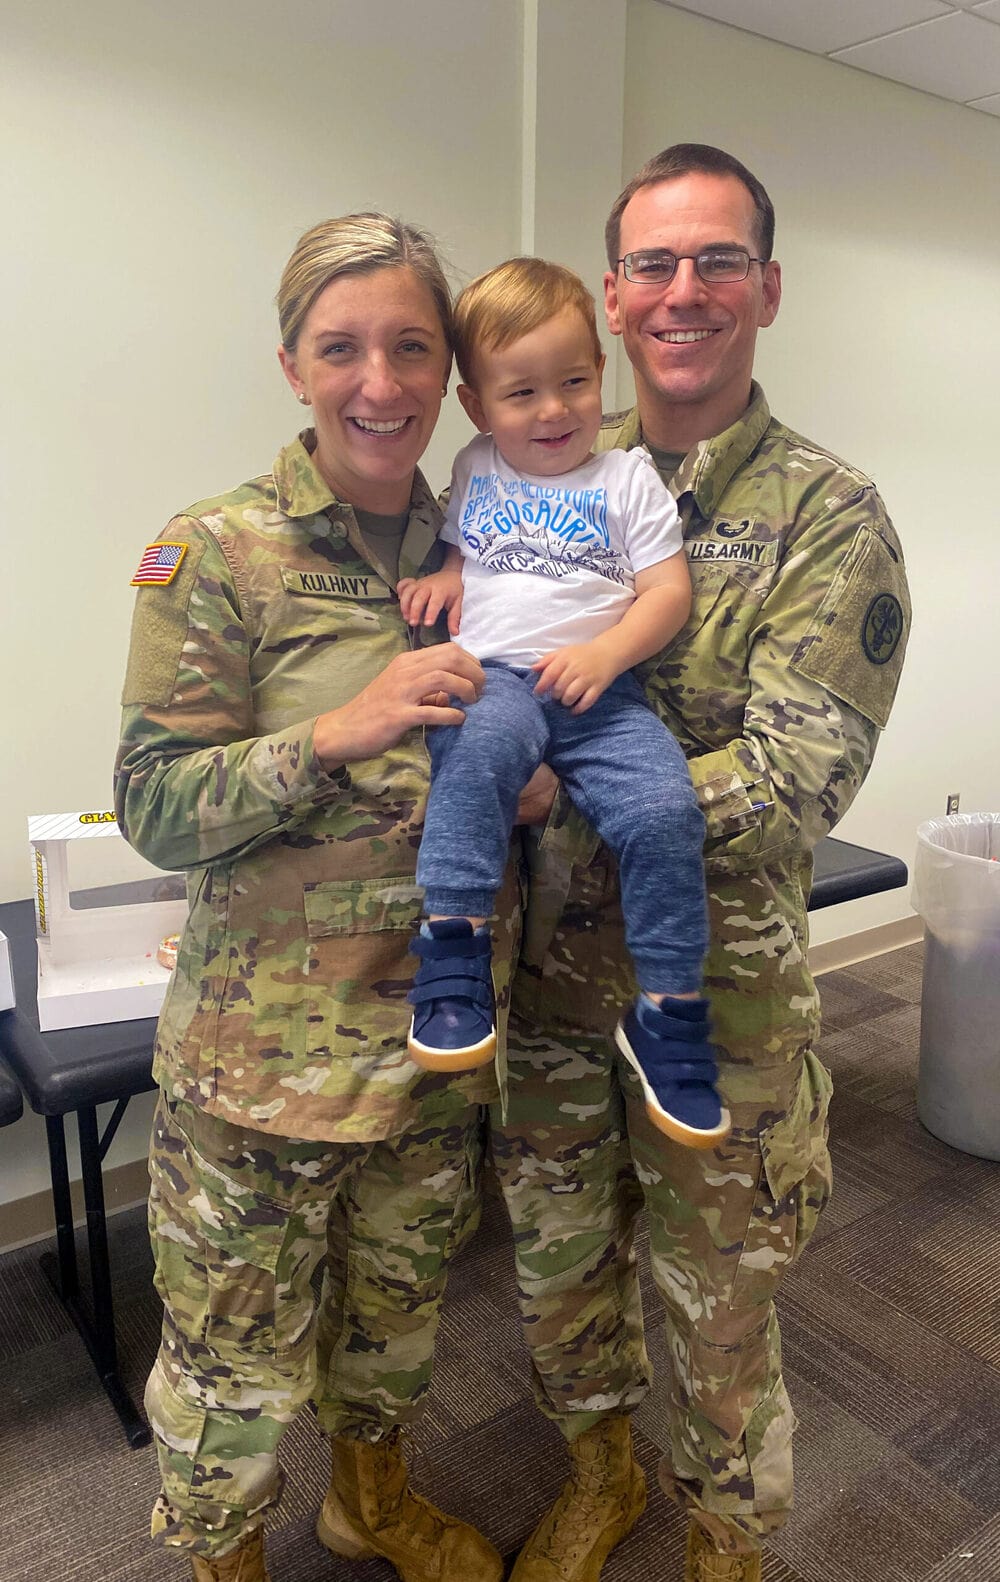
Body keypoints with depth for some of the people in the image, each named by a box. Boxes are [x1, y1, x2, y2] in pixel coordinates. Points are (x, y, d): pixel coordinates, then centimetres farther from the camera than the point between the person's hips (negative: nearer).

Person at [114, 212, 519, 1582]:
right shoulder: (213, 555, -11)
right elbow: (153, 808, -15)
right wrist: (338, 732, -27)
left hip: (438, 1023, 5)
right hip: (270, 1044, -4)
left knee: (399, 1298, 25)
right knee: (236, 1357, 12)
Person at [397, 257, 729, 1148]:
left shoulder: (627, 478, 11)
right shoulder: (474, 471, 20)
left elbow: (669, 591, 5)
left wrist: (605, 652, -13)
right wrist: (444, 573, 9)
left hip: (599, 688, 0)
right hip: (491, 678, 1)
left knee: (664, 809, -23)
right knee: (482, 747, -36)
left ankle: (670, 1014, -6)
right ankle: (453, 964, -32)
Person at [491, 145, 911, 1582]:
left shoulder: (830, 517, -12)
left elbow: (793, 784, -20)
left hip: (720, 990, -4)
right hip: (547, 966, 4)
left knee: (717, 1300, 17)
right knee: (558, 1258, 23)